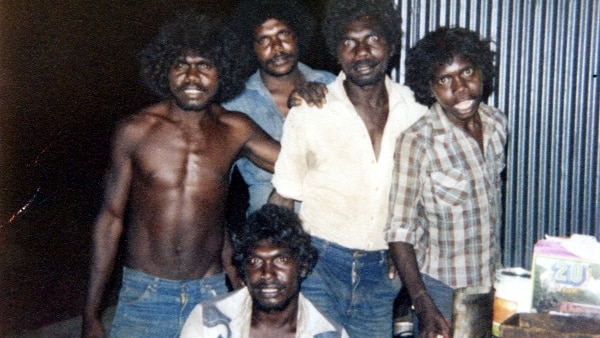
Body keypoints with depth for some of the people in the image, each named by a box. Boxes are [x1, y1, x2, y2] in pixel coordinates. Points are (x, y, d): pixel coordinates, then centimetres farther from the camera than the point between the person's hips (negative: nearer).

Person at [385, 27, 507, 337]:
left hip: (491, 280, 6)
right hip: (441, 287, -6)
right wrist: (424, 307, -24)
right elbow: (400, 231, -20)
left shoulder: (497, 123, -2)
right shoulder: (416, 141, -21)